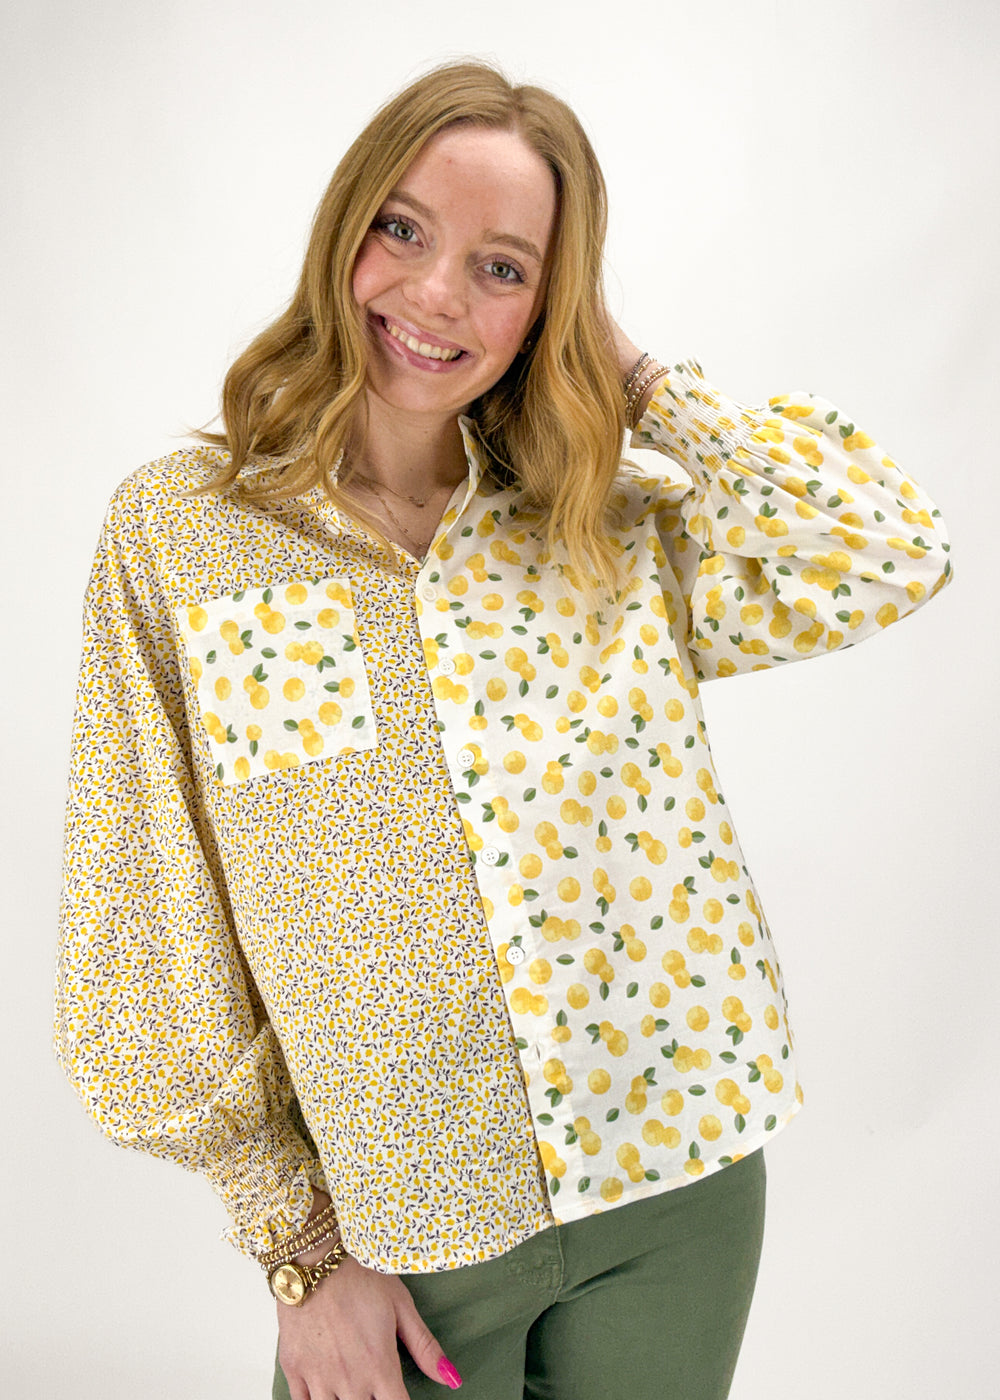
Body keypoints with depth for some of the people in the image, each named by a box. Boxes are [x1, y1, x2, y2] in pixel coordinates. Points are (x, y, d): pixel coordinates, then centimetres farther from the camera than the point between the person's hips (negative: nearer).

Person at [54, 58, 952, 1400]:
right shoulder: (178, 531, -7)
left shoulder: (616, 535, -1)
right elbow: (158, 940, -6)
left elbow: (892, 553, -13)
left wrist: (636, 378, -7)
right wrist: (303, 1245, -5)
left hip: (679, 1192, 2)